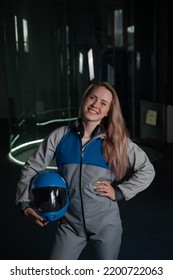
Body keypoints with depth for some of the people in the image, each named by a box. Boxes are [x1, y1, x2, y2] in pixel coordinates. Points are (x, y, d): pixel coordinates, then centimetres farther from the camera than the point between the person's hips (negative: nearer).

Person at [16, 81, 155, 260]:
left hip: (106, 224, 0)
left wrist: (119, 192, -8)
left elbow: (147, 170, 0)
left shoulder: (117, 140, -4)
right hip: (70, 224, 1)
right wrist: (25, 203, -6)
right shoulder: (60, 136, -3)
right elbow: (32, 168, 3)